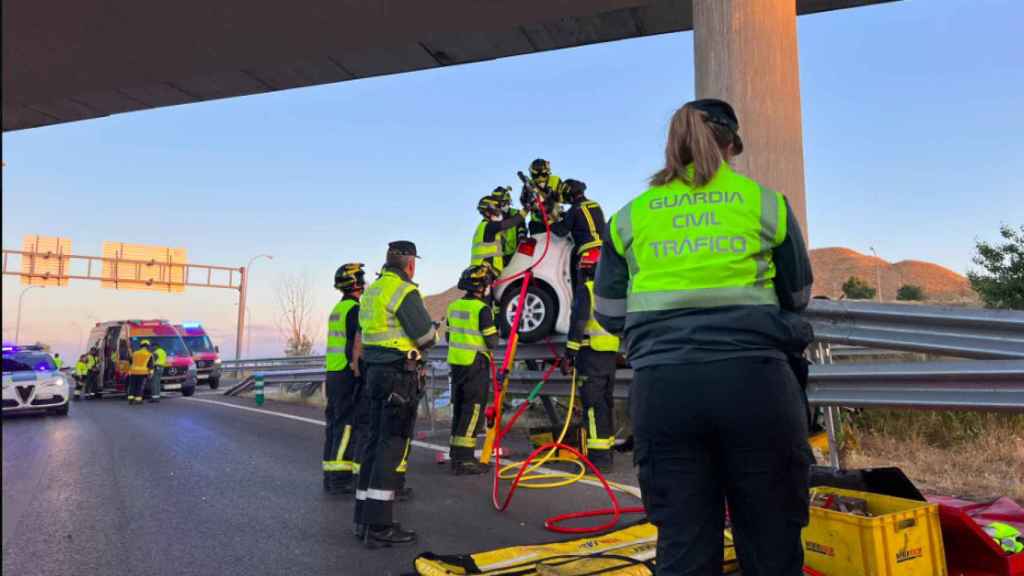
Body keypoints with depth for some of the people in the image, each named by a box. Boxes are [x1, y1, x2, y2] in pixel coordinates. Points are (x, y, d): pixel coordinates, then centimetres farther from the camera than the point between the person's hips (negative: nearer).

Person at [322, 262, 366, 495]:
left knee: (335, 426, 11)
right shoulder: (356, 308, -11)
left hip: (333, 374, 9)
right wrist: (360, 374, -17)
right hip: (350, 375, -9)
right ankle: (340, 478, -6)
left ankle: (331, 476, 15)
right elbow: (358, 346, -17)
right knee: (348, 427, -7)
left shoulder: (336, 309, 17)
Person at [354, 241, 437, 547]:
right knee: (393, 446, -6)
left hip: (375, 370, 9)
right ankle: (379, 525, -3)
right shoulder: (405, 292, -13)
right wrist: (432, 330, 7)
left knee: (376, 442, 14)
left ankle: (364, 517, 22)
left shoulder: (371, 292, 15)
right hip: (400, 374, -9)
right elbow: (426, 336, -14)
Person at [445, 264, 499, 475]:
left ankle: (456, 455, 23)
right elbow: (492, 341, -13)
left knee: (459, 409, 15)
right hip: (476, 364, -7)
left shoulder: (454, 306, 7)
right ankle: (464, 460, -2)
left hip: (456, 362, 7)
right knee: (473, 410, -2)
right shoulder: (482, 309, -15)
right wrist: (495, 333, 8)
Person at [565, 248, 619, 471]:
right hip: (612, 353, 8)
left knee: (593, 403, -7)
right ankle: (607, 449, 24)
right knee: (607, 401, 16)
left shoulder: (585, 289, -8)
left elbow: (578, 321, -15)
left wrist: (570, 351, -11)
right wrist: (621, 352, 24)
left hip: (592, 352, -8)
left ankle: (599, 454, -9)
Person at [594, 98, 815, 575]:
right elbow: (798, 298, 16)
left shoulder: (629, 217, 9)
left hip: (662, 387, 1)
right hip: (755, 380, 0)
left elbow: (609, 315, 11)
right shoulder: (766, 203, 7)